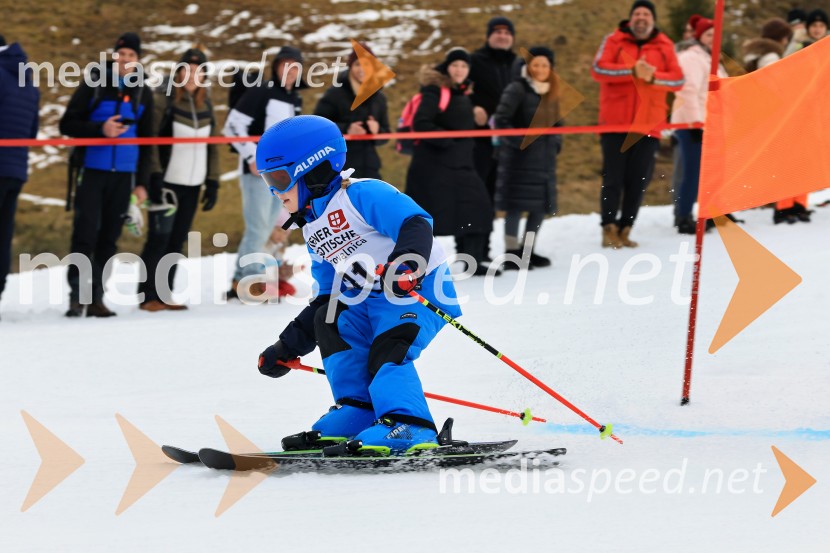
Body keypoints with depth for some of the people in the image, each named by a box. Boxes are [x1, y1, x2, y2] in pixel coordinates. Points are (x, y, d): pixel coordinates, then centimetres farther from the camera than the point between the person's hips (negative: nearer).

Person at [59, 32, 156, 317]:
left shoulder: (143, 94, 9)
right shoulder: (93, 85, 0)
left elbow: (147, 142, 15)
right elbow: (67, 124, -2)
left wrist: (142, 182, 9)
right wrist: (100, 129, -16)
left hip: (123, 176, 3)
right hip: (91, 172, -3)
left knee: (109, 238, 4)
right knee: (85, 234, -10)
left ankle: (96, 298, 8)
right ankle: (77, 296, -7)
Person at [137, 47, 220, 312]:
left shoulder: (205, 104, 11)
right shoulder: (164, 100, -7)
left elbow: (212, 146, 16)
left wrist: (212, 183, 11)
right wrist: (154, 178, -15)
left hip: (192, 185, 6)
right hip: (167, 181, -6)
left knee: (177, 241, 8)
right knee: (159, 239, -6)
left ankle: (165, 295, 14)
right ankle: (148, 296, -1)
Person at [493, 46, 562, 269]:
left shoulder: (552, 93, 13)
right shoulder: (517, 89, -8)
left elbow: (556, 123, 24)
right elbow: (501, 120, -12)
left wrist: (556, 142, 9)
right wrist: (518, 141, -17)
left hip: (544, 159, 7)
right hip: (519, 158, -7)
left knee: (541, 205, 8)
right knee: (516, 205, -6)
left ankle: (527, 250, 19)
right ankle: (512, 253, -2)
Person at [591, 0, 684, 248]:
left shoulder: (664, 47, 8)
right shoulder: (614, 41, 3)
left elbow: (678, 79, -1)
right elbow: (598, 69, -12)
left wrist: (653, 77, -19)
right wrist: (632, 71, -22)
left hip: (648, 123, 2)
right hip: (615, 122, -2)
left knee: (638, 181, 3)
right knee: (613, 178, -2)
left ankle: (625, 229, 11)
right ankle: (609, 229, 5)